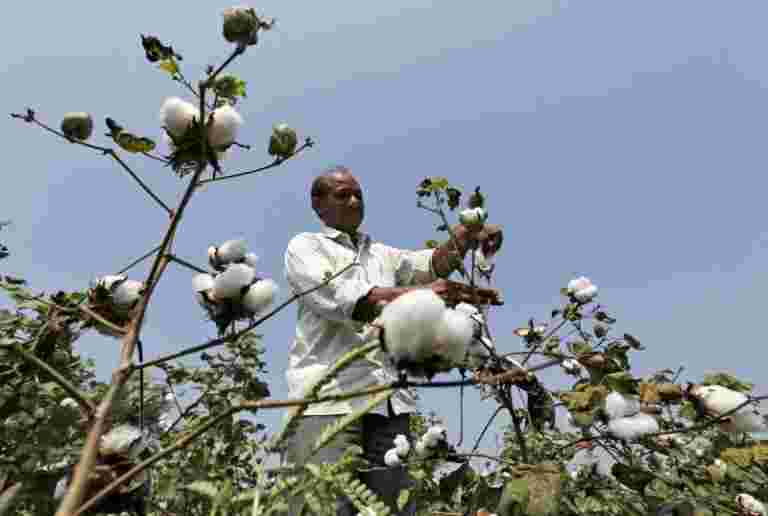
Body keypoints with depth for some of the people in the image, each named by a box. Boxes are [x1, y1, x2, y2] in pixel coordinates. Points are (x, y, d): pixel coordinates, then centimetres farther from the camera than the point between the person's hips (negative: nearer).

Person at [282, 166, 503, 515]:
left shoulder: (382, 254, 22)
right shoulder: (305, 246, 7)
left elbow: (431, 263, 4)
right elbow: (339, 297, -12)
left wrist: (466, 234, -17)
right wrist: (420, 293, -24)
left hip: (391, 400, 4)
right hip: (328, 396, -4)